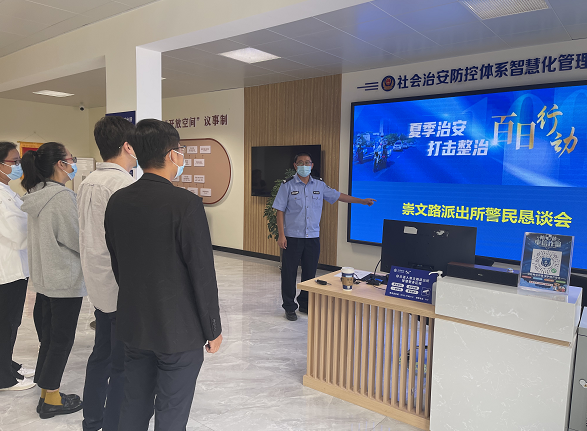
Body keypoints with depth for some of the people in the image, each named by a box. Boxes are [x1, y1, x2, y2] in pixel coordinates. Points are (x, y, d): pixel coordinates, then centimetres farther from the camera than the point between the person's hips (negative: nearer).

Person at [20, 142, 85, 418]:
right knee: (62, 338, 4)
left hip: (43, 276, 9)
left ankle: (46, 391, 30)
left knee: (48, 334, 18)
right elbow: (76, 239, -18)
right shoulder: (62, 196, -20)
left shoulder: (36, 195, 8)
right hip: (65, 279, -9)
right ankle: (51, 400, 16)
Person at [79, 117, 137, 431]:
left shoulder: (87, 183, 8)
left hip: (99, 286, 9)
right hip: (124, 289, -9)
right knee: (124, 364, 3)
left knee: (101, 355, 21)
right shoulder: (123, 184, -20)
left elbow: (88, 234, 13)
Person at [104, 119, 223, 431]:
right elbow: (203, 274, -18)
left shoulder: (117, 201, -1)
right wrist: (213, 329, -6)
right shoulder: (186, 204, -21)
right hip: (178, 329, -6)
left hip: (132, 326, 6)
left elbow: (116, 265, 9)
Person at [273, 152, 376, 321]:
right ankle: (289, 307, 15)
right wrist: (281, 235, -11)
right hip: (292, 237, -3)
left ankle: (305, 304, 26)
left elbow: (337, 195, 17)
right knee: (289, 272, 2)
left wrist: (362, 201, 19)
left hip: (313, 237, 4)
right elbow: (280, 211, -4)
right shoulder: (287, 185, -3)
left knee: (310, 272, 10)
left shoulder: (319, 185, 7)